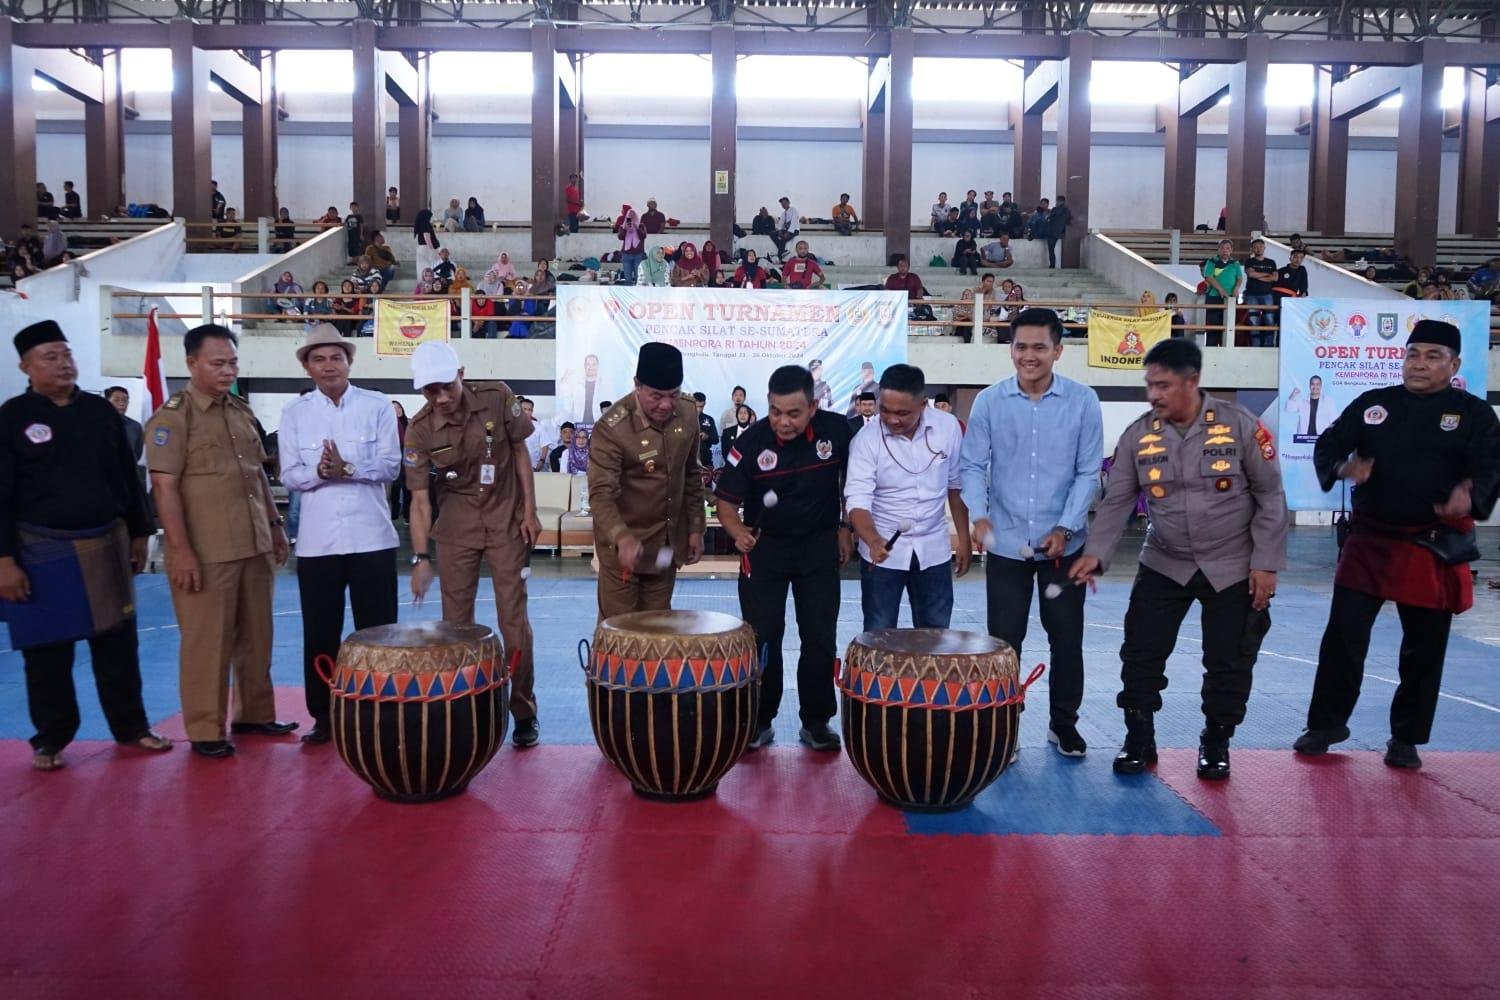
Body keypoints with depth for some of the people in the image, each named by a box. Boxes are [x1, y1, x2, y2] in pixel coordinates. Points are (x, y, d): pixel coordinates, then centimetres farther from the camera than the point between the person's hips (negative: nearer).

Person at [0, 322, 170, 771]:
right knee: (47, 651, 7)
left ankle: (131, 727, 22)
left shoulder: (101, 411, 6)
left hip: (106, 545, 3)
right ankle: (50, 738, 22)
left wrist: (139, 533, 11)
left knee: (117, 642, 10)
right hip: (41, 550, -3)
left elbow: (128, 477, 12)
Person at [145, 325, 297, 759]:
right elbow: (164, 487, -12)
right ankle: (205, 729, 13)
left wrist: (274, 526, 17)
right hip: (205, 552, -6)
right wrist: (180, 550, -17)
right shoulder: (172, 416, -7)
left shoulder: (242, 412, 13)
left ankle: (255, 714, 26)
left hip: (254, 545, 6)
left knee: (256, 636, 13)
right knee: (207, 641, 1)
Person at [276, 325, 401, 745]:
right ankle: (322, 715, 20)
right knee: (319, 634, 7)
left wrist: (347, 468, -18)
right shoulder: (294, 412, 6)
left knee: (378, 631, 5)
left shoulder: (377, 405, 2)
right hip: (317, 539, 1)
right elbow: (289, 475, 2)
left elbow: (390, 466, -3)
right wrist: (320, 471, -18)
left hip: (371, 535, -1)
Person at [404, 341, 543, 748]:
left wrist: (530, 512, -3)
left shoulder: (497, 398, -12)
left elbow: (520, 453, -1)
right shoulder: (419, 430, -12)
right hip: (455, 525, 1)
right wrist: (420, 557, -19)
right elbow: (419, 497, -11)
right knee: (456, 621, 5)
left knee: (513, 619, 0)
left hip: (506, 520, -1)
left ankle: (524, 712, 10)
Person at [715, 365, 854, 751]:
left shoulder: (836, 429, -14)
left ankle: (816, 722, 20)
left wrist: (845, 526, 4)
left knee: (820, 638, 6)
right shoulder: (751, 442, -19)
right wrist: (738, 531, -31)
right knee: (761, 638, 3)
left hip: (819, 546, 1)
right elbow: (726, 499, -11)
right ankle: (759, 720, 19)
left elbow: (850, 479, 6)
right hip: (765, 547, -1)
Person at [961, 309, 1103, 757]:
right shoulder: (989, 402, -3)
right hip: (1005, 544, 0)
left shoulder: (1083, 401, -4)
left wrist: (1065, 528, -12)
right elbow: (973, 466, -3)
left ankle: (1064, 723, 28)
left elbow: (1088, 472, -2)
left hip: (1065, 545, 0)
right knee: (1004, 640, 7)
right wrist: (979, 515, -19)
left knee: (1067, 639, 10)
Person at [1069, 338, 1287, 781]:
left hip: (1234, 567, -2)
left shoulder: (1240, 425, -12)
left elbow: (1270, 497, -6)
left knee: (1229, 662, 8)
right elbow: (1117, 500, -4)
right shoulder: (1138, 435, -6)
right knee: (1141, 652, 2)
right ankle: (1138, 738, 20)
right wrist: (1095, 553, -17)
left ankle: (1215, 742, 29)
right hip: (1163, 564, 2)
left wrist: (1266, 563, -9)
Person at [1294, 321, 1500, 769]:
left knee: (1423, 650, 8)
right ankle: (1327, 723, 19)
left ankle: (1406, 739, 24)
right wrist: (1345, 467, -21)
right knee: (1343, 636, 2)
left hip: (1433, 548, -1)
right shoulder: (1372, 405, 5)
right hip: (1370, 540, 1)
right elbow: (1327, 445, 2)